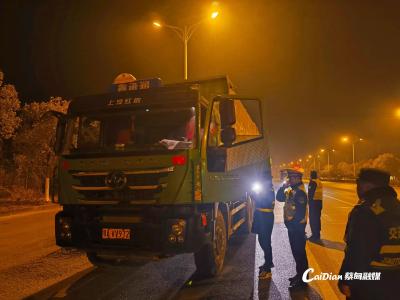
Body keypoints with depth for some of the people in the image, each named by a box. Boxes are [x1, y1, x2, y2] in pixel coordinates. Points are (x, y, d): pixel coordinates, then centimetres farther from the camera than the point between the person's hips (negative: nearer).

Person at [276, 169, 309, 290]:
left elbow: (300, 212, -24)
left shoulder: (300, 192, -20)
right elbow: (279, 198, 11)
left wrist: (292, 223, -20)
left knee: (299, 253, 0)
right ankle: (299, 275, 32)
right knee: (296, 252, 18)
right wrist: (283, 187, -2)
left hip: (297, 227, -9)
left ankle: (302, 281, 9)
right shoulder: (291, 190, 10)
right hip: (292, 226, 9)